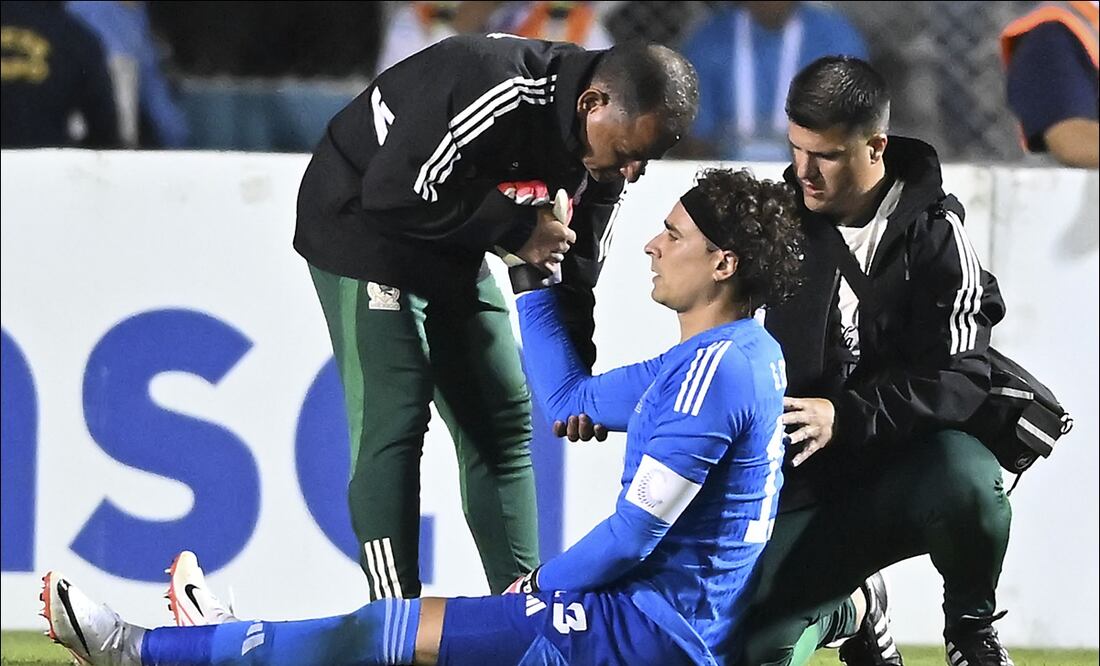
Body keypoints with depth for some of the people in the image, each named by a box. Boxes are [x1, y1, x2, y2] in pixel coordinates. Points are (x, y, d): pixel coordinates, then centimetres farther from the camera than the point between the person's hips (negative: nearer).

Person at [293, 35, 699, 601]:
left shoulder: (604, 155, -8)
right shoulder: (499, 95, -35)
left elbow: (573, 268, 2)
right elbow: (395, 195, -32)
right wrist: (515, 230, -26)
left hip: (455, 252, 8)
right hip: (363, 222, -8)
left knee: (504, 421, 7)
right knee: (393, 422, -14)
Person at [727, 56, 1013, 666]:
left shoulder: (932, 232, -8)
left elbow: (960, 378, -17)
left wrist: (845, 416, -28)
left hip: (906, 460, -3)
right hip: (803, 486, 4)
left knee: (967, 479, -40)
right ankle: (843, 616, 23)